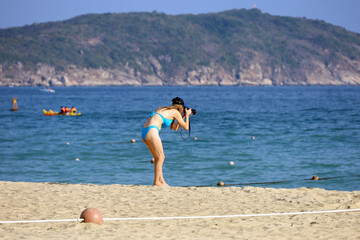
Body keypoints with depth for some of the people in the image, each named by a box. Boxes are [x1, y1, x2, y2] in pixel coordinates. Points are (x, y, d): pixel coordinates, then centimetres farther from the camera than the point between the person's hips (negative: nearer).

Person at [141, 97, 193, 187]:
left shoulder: (165, 110, 27)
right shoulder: (175, 112, 3)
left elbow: (175, 128, 35)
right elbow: (186, 127, 9)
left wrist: (183, 117, 37)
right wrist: (187, 115, 22)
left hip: (144, 132, 9)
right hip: (151, 132, -9)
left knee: (159, 158, 16)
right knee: (160, 158, 4)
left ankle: (162, 181, 18)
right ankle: (156, 182, 8)